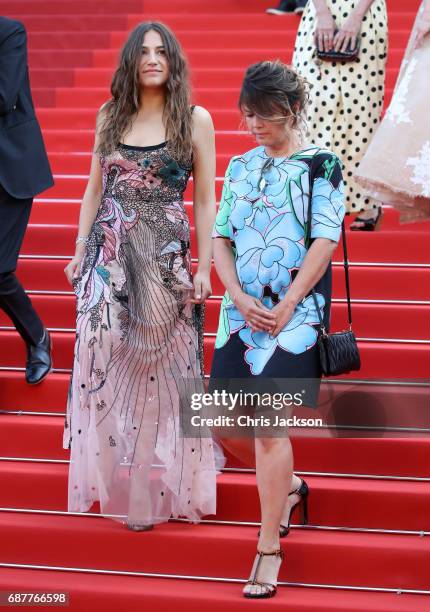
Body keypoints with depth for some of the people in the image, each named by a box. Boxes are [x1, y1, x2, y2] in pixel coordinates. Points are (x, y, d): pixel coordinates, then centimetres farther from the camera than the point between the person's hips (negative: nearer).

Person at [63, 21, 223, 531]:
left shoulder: (195, 119, 0)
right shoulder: (110, 114, 9)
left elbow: (205, 200, 0)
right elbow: (94, 189, 13)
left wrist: (204, 268, -5)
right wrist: (80, 251, 8)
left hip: (165, 257, -3)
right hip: (107, 253, 3)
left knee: (160, 365, 1)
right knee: (104, 358, -1)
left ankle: (156, 483, 15)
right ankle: (115, 474, 15)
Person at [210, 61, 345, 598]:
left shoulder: (321, 165, -1)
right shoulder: (240, 167, 13)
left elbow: (326, 241, -8)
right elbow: (220, 239, 9)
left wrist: (286, 306, -13)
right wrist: (240, 299, -6)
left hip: (294, 313, -5)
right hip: (241, 310, 5)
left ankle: (269, 547, -2)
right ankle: (287, 485, 34)